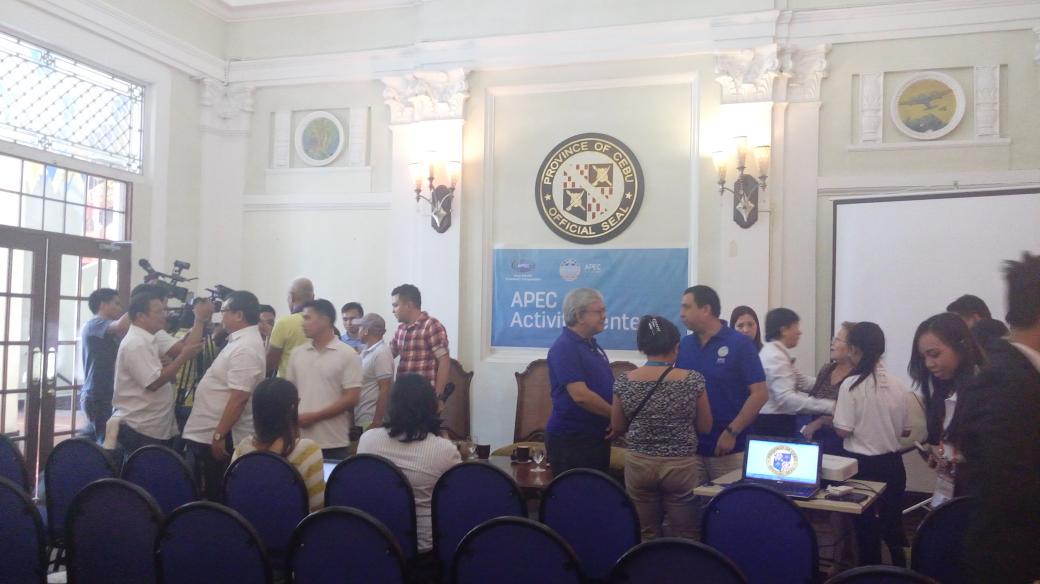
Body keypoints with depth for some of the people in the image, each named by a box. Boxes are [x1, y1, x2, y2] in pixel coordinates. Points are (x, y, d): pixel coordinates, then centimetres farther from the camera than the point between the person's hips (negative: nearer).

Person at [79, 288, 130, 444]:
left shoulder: (97, 327, 21)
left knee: (91, 440, 15)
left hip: (96, 395, 10)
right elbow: (121, 326, -32)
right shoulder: (95, 324, -12)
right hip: (100, 397, -10)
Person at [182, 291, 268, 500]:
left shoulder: (245, 348, -22)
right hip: (209, 434, 10)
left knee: (215, 497, -1)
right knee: (209, 494, 17)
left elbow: (239, 397, -27)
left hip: (221, 437, -10)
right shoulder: (241, 340, 12)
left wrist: (219, 435, -26)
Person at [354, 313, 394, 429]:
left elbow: (385, 390, -19)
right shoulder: (366, 351, 12)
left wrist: (377, 420, -21)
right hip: (361, 418, 9)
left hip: (371, 419, -9)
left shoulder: (381, 353, -16)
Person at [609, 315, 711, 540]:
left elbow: (617, 427, 6)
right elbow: (705, 427, 0)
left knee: (646, 536, 12)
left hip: (638, 464, 2)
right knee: (684, 538, 9)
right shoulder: (693, 380, -9)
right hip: (681, 466, -2)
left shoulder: (624, 382, -4)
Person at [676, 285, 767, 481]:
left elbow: (760, 394, -10)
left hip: (729, 449, -4)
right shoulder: (684, 345, 6)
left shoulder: (740, 343, -7)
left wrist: (732, 432, -15)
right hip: (690, 447, 4)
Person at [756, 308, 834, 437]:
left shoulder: (776, 353, 13)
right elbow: (786, 398, -30)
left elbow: (803, 381, 13)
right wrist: (830, 406, -32)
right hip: (775, 424, -11)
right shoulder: (775, 357, -20)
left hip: (777, 422, 11)